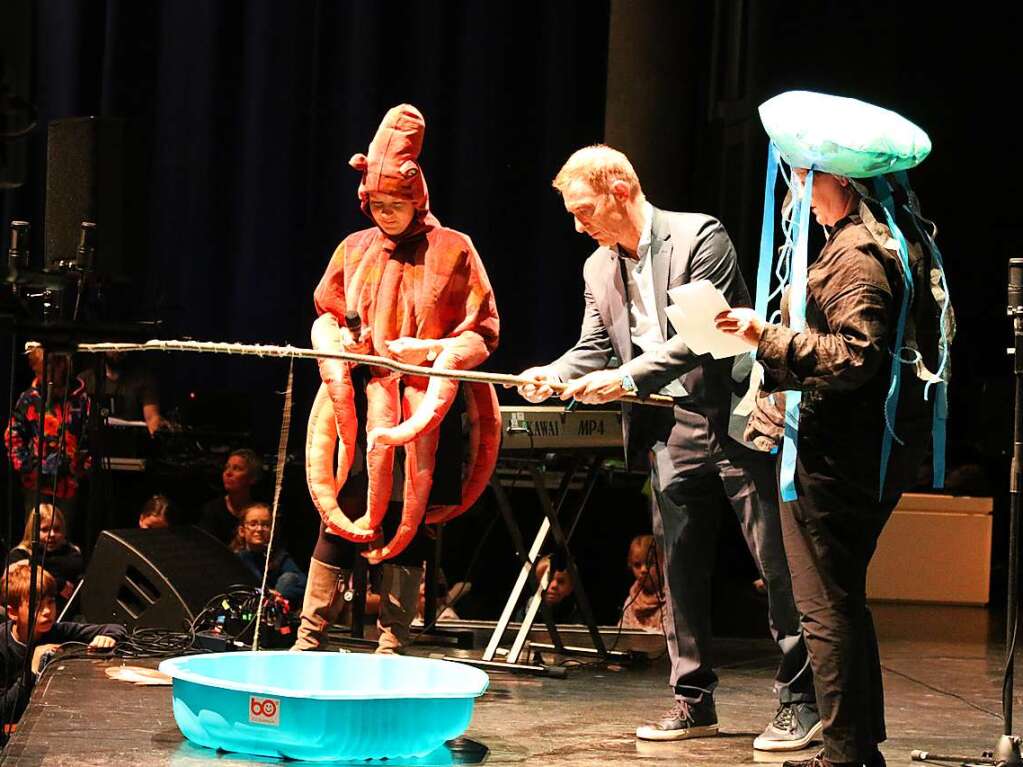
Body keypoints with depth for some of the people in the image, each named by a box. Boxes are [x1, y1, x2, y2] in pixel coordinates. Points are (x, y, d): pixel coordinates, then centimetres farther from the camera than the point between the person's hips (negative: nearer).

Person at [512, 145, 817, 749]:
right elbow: (594, 349, 10)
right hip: (672, 430, 7)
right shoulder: (599, 270, 11)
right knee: (680, 568, 9)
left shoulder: (700, 236, -11)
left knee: (777, 562, -4)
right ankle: (694, 700, 18)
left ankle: (800, 700, 3)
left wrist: (628, 379, -23)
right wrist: (553, 376, -11)